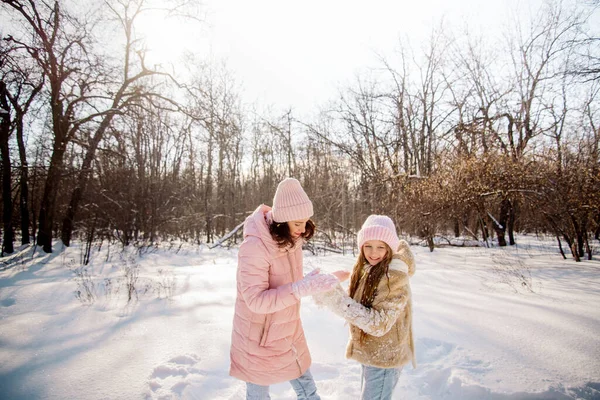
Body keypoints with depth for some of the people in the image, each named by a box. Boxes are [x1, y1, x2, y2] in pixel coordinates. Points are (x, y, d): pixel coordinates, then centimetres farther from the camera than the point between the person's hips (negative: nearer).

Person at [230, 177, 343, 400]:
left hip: (289, 333, 6)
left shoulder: (292, 239, -6)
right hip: (259, 338, -6)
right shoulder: (254, 247, -29)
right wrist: (302, 288, -39)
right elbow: (256, 300, -32)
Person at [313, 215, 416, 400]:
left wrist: (338, 299, -35)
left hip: (384, 357, -8)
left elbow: (379, 324, -30)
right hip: (370, 352, 8)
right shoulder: (368, 269, -2)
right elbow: (359, 305, 0)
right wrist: (330, 296, -16)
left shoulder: (394, 277, -27)